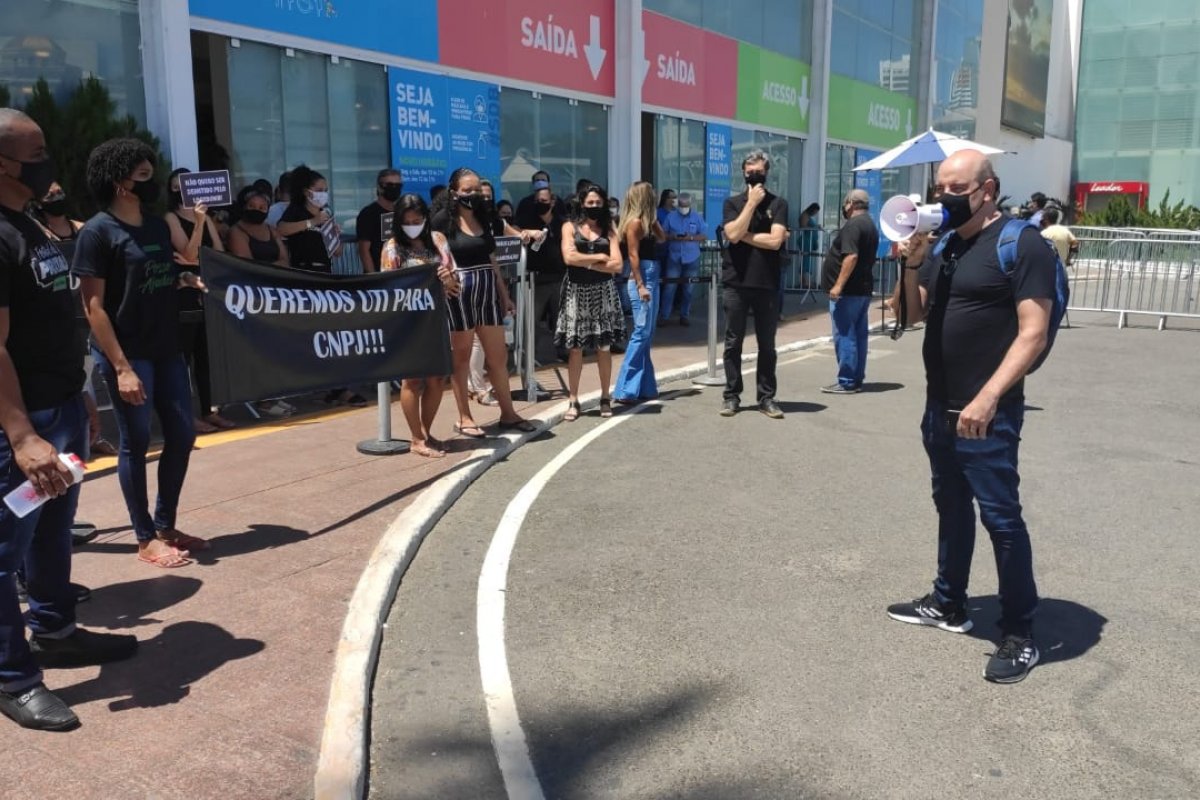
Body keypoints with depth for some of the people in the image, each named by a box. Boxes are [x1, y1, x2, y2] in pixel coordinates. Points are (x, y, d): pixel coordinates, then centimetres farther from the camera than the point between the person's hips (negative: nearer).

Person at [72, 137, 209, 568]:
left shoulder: (158, 225, 10)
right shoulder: (97, 232, -11)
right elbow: (93, 307, -14)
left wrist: (187, 279, -1)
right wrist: (121, 366, -20)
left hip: (166, 349, 7)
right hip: (126, 354, -7)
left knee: (181, 436, 10)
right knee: (136, 443, 2)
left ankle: (166, 525, 26)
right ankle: (146, 539, 15)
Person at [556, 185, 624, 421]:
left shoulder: (608, 230, 9)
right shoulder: (570, 227, 5)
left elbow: (617, 265, -4)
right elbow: (569, 258, -11)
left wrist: (586, 263, -8)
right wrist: (599, 257, -5)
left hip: (602, 292, 1)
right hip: (577, 292, -1)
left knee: (604, 347, 2)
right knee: (575, 348, -1)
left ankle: (605, 398, 13)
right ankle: (573, 401, 5)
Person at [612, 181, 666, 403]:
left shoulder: (645, 221, 14)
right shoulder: (635, 222, -11)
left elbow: (662, 239, 21)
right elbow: (633, 255, -15)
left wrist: (653, 220, 12)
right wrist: (640, 286, -19)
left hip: (651, 279, 10)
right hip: (641, 280, -10)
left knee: (646, 335, 12)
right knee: (641, 333, -10)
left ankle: (645, 387, 18)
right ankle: (625, 390, -8)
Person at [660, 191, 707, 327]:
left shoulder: (697, 218, 4)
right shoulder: (671, 216, 5)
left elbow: (704, 236, 1)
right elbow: (663, 234, 4)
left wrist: (691, 237, -16)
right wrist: (673, 237, -16)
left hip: (692, 258, 1)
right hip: (674, 257, -1)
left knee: (688, 289, 6)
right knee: (669, 286, -5)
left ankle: (684, 315, 15)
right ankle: (664, 315, -1)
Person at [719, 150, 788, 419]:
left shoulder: (778, 204, 3)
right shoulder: (732, 202, 6)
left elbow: (775, 241, -11)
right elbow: (733, 235, -12)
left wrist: (745, 235, -6)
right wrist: (752, 203, -9)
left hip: (767, 285, 0)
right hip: (736, 284, 0)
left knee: (767, 345, 6)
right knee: (733, 343, 4)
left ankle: (766, 397, 12)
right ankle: (731, 395, 12)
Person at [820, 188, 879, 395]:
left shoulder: (853, 225, -14)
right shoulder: (870, 225, 18)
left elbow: (851, 256, -25)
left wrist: (838, 285, -25)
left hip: (848, 291, -10)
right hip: (863, 289, 10)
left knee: (844, 336, -7)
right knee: (858, 335, 12)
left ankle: (847, 382, -7)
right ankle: (856, 379, 17)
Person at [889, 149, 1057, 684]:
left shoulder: (1020, 244, -10)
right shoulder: (944, 245, 12)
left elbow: (1033, 334, -17)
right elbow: (915, 315, 16)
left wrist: (987, 398, -25)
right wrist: (911, 265, -2)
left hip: (986, 413, -8)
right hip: (939, 407, 8)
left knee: (1000, 517, -3)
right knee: (951, 507, 17)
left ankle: (1020, 634, 8)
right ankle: (948, 605, 31)